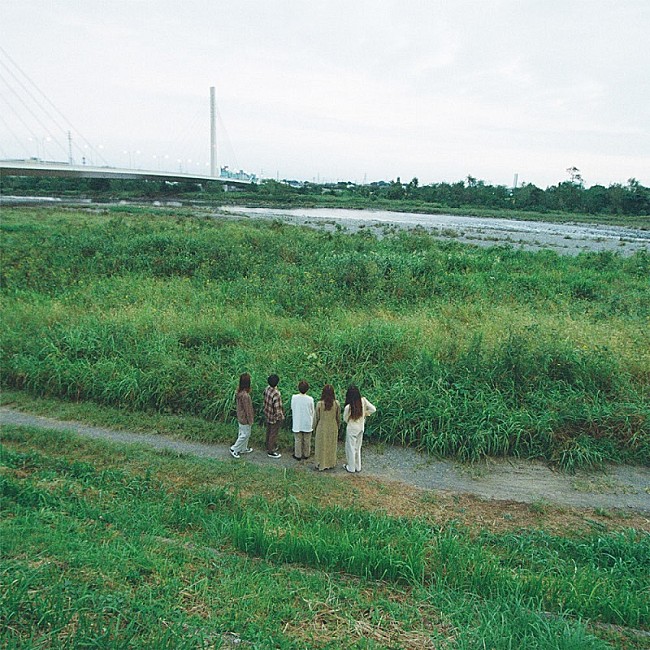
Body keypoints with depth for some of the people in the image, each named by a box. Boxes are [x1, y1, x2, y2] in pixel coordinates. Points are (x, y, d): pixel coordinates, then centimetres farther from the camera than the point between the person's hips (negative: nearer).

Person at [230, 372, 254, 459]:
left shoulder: (238, 392, -6)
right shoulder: (245, 396, -33)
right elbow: (247, 409, -24)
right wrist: (251, 421, -11)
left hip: (240, 417, 9)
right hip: (245, 419, -9)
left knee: (242, 434, 24)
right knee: (245, 435, 9)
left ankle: (243, 449, 40)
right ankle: (234, 449, 20)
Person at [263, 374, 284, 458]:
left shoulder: (267, 389, -10)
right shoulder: (276, 394, -34)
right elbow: (277, 409, -28)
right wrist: (279, 417, -12)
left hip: (267, 415, 8)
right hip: (274, 417, -8)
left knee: (269, 432, 25)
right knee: (273, 434, 10)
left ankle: (269, 447, 43)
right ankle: (271, 452, 24)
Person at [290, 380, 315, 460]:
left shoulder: (294, 397, -16)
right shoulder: (310, 399, -18)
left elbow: (292, 409, -1)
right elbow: (312, 412, -5)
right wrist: (312, 423, 11)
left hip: (297, 423, 0)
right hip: (307, 423, 0)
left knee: (298, 440, 14)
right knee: (307, 440, 17)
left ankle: (298, 455, 26)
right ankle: (306, 455, 31)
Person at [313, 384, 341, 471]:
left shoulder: (319, 404, -19)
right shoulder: (336, 403, -13)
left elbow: (316, 418, -8)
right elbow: (338, 417, -1)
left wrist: (314, 427, 9)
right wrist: (338, 426, 16)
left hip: (322, 429, -2)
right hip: (333, 428, 2)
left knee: (321, 447, 13)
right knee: (332, 446, 19)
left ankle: (321, 465, 24)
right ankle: (331, 463, 31)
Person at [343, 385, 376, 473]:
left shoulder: (348, 407, -25)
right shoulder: (363, 401, -15)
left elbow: (345, 419, -10)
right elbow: (373, 409, -9)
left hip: (351, 429, -5)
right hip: (361, 428, 5)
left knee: (351, 448, 12)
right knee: (358, 448, 20)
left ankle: (351, 468, 23)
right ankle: (358, 467, 30)